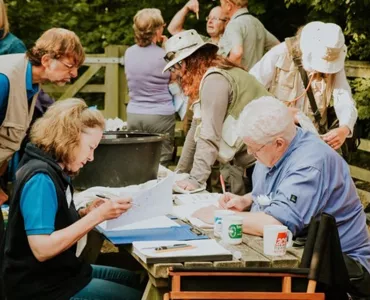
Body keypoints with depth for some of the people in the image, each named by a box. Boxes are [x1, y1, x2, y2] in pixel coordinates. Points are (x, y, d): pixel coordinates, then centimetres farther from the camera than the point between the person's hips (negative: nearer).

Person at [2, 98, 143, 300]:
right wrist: (96, 216, -26)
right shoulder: (40, 178, -22)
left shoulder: (53, 170, 8)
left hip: (59, 273, 10)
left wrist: (87, 213, -3)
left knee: (138, 281, 17)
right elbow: (42, 249, -29)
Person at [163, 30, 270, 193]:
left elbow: (209, 136, -22)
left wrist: (196, 179, -24)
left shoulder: (214, 80, -16)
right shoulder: (203, 81, 15)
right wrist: (180, 171, 20)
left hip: (265, 158, -9)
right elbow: (196, 130, 19)